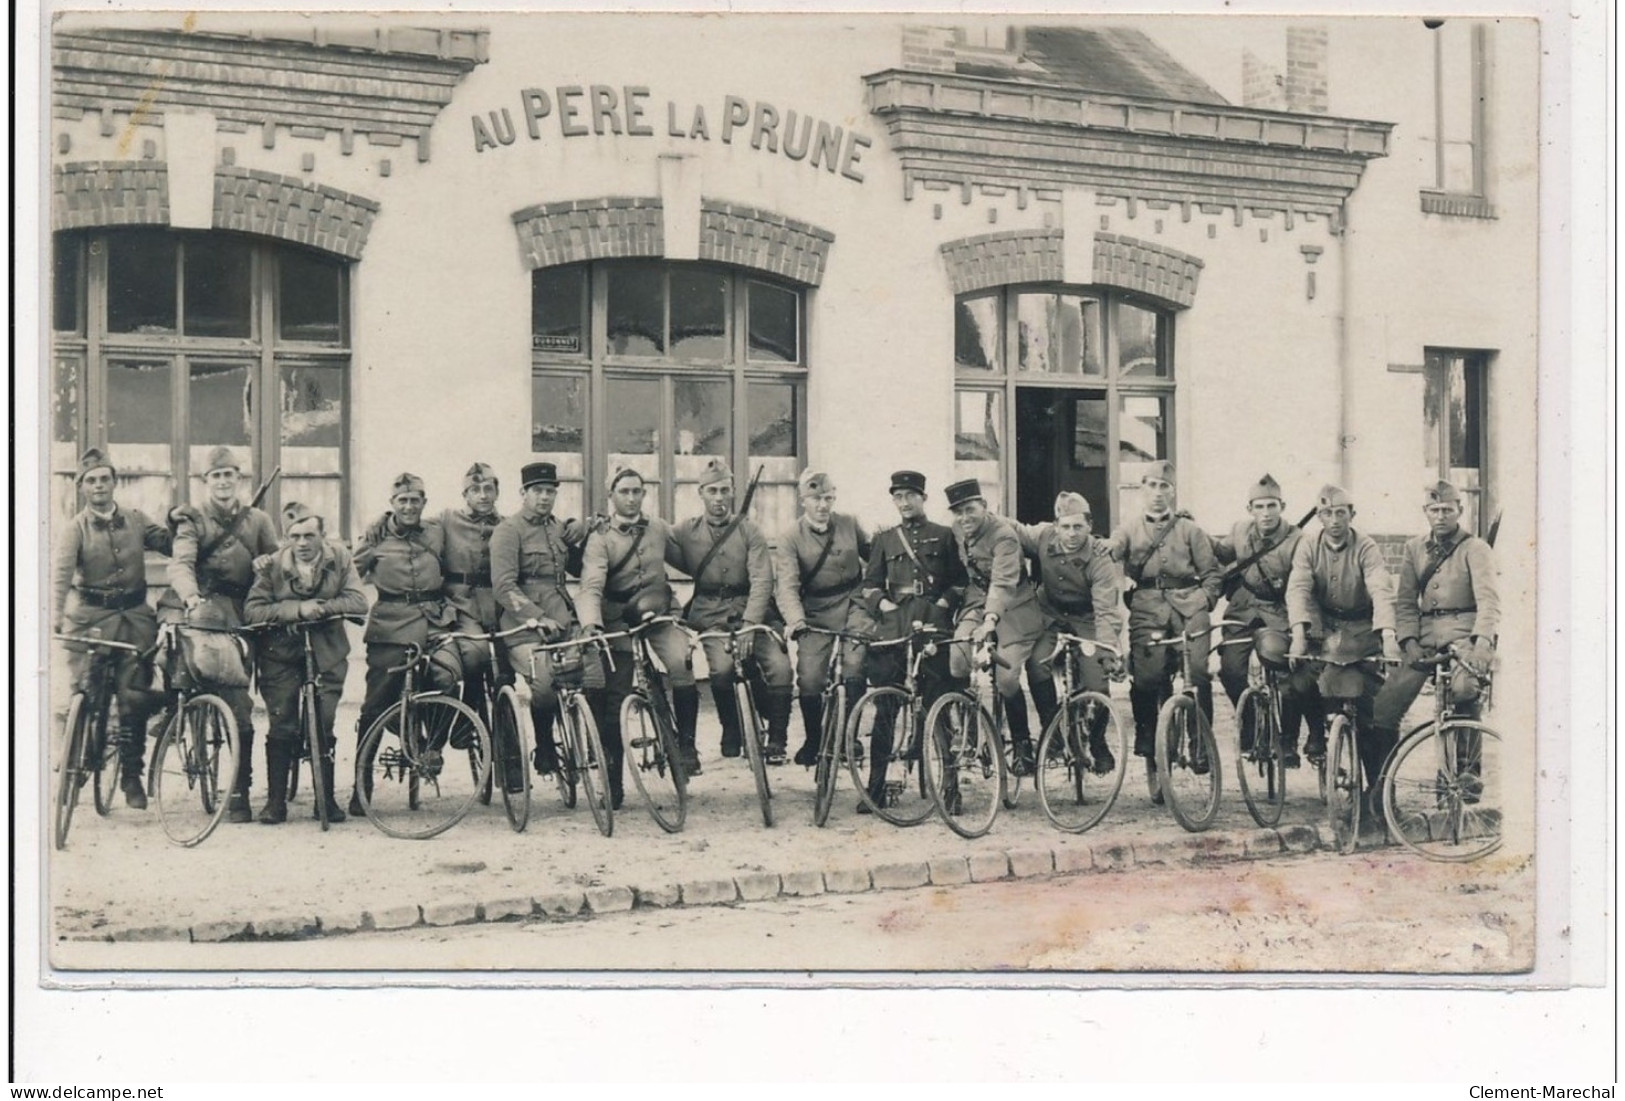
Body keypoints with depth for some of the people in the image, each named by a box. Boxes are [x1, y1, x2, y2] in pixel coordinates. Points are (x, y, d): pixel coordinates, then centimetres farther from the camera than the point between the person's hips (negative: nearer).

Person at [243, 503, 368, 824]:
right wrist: (297, 609, -28)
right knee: (282, 727, -4)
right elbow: (252, 610, -17)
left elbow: (359, 602, -13)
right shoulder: (272, 566, -8)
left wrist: (320, 606, -24)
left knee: (324, 727, 2)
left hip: (326, 652, 1)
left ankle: (326, 798, 13)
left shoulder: (339, 559, -4)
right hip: (282, 653, -1)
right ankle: (275, 800, 5)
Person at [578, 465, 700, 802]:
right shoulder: (600, 539, -8)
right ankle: (612, 780, 5)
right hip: (619, 619, -2)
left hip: (659, 613, 2)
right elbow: (591, 586, -22)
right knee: (614, 697, -5)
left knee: (682, 663, -26)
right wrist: (590, 622, -38)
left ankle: (685, 744, -11)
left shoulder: (659, 529, 3)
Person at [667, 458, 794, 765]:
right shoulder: (686, 532, 9)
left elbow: (761, 580, -6)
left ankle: (777, 740, -5)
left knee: (779, 666, -23)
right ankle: (731, 731, -1)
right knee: (722, 667, -29)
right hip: (711, 616, 0)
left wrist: (749, 624, -19)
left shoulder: (749, 532, 5)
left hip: (749, 612, 0)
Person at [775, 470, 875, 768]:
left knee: (855, 666, -21)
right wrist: (796, 621, -32)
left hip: (854, 605, 1)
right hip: (817, 614, -1)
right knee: (809, 679, -11)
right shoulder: (790, 539, -4)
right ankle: (813, 739, 13)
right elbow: (786, 585, -16)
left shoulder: (849, 525, 4)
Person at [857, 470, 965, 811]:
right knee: (885, 708, -2)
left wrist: (943, 603, -4)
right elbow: (870, 584, 16)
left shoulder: (943, 536, 13)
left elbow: (959, 581, 11)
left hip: (934, 625, -1)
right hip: (893, 626, 1)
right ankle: (875, 786, 1)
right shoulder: (884, 540, 17)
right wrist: (882, 604, -2)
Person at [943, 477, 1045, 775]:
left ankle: (1022, 745, 3)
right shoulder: (958, 532, -1)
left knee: (1007, 678, -17)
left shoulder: (1004, 535, -24)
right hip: (978, 602, 6)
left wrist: (990, 621, -48)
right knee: (957, 664, -18)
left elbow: (1003, 583, -36)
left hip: (1013, 608, -6)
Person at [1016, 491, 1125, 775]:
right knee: (1037, 663, -25)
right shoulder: (1043, 538, -15)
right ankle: (1050, 729, -6)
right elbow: (1014, 532, 5)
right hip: (1053, 618, 3)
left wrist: (1108, 650, -43)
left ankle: (1098, 744, 12)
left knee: (1096, 683, -15)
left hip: (1087, 622, -2)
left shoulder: (1099, 558, -24)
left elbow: (1107, 611, -29)